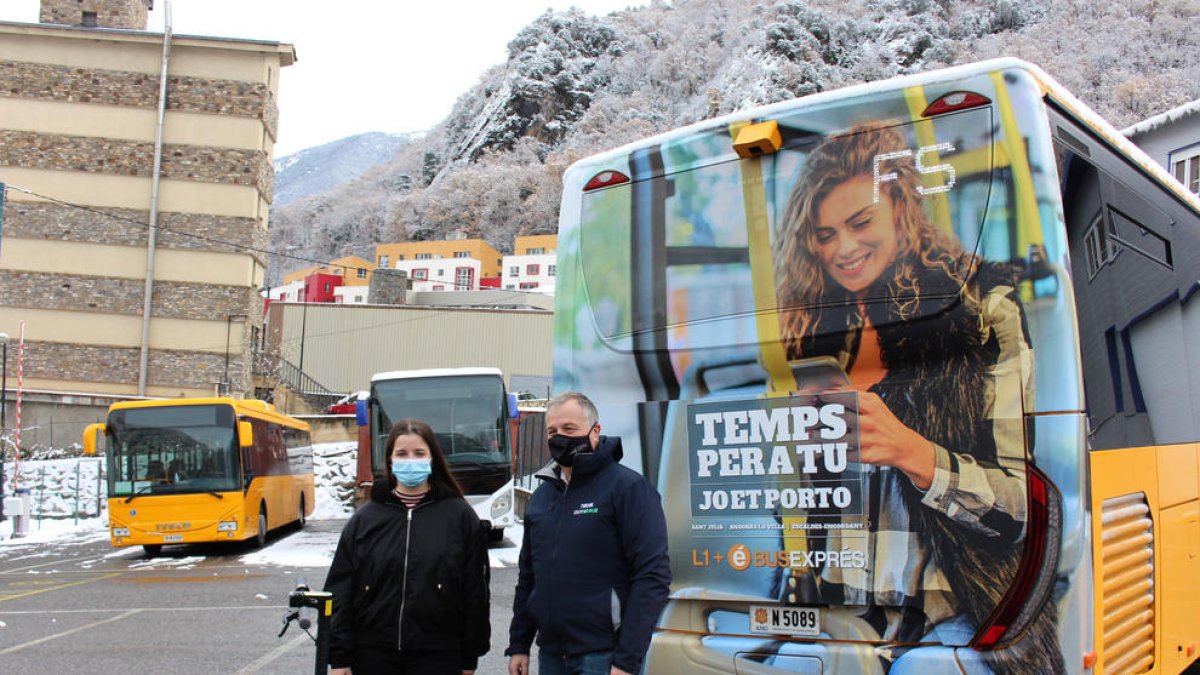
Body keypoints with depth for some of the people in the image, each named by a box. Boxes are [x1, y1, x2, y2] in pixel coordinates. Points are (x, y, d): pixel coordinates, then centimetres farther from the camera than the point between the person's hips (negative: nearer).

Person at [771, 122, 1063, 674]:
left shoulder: (985, 307, -1)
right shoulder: (809, 331, 9)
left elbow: (1027, 500, -6)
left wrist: (912, 452, -21)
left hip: (957, 616, -3)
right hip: (838, 618, 4)